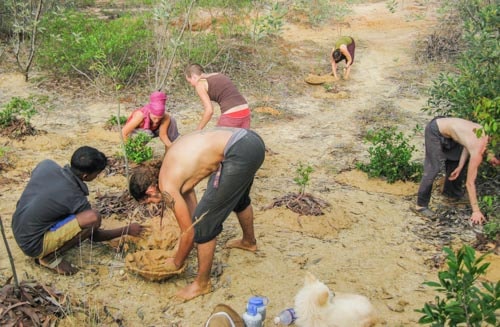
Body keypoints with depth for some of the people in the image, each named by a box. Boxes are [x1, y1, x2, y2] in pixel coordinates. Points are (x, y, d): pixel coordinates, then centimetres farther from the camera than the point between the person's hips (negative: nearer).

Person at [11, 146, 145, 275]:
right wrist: (127, 230, 5)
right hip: (33, 245, -8)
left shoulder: (46, 165, -7)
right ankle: (50, 256, -6)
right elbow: (94, 235, -4)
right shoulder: (75, 198, -20)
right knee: (93, 218, -24)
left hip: (18, 232, 8)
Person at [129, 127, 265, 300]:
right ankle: (249, 241, 65)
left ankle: (202, 283, 19)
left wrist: (176, 263, 20)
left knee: (204, 222, 2)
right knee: (238, 196, 38)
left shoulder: (167, 186, -5)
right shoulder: (171, 167, 19)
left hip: (240, 152, -10)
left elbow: (189, 232, 2)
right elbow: (189, 197, 30)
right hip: (250, 137, 10)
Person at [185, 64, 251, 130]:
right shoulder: (219, 75, 23)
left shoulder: (200, 84, 1)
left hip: (231, 116, -7)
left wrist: (198, 130, 2)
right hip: (245, 112, 7)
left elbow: (209, 111, -9)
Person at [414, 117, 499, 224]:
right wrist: (476, 211, -17)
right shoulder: (477, 153, -26)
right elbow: (470, 183, -20)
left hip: (445, 124, 9)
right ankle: (421, 205, -3)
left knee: (456, 160, 16)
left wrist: (460, 166, 0)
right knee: (434, 168, -11)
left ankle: (453, 192, 32)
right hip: (435, 130, -9)